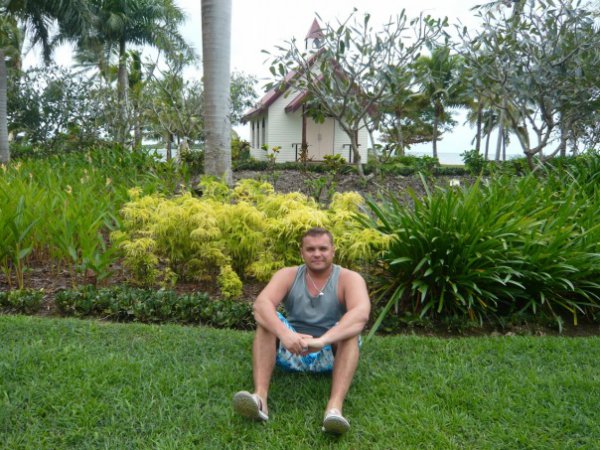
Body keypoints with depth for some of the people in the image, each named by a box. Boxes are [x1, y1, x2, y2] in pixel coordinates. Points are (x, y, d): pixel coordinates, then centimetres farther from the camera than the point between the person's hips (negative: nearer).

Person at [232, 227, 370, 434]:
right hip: (290, 352, 2)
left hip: (331, 355, -1)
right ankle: (260, 397, -37)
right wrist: (284, 333, -42)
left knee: (351, 328, -29)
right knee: (265, 318, -21)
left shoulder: (349, 279, -9)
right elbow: (261, 303, -22)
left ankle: (335, 407, -46)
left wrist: (323, 340, -46)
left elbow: (361, 314, -30)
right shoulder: (288, 275, -3)